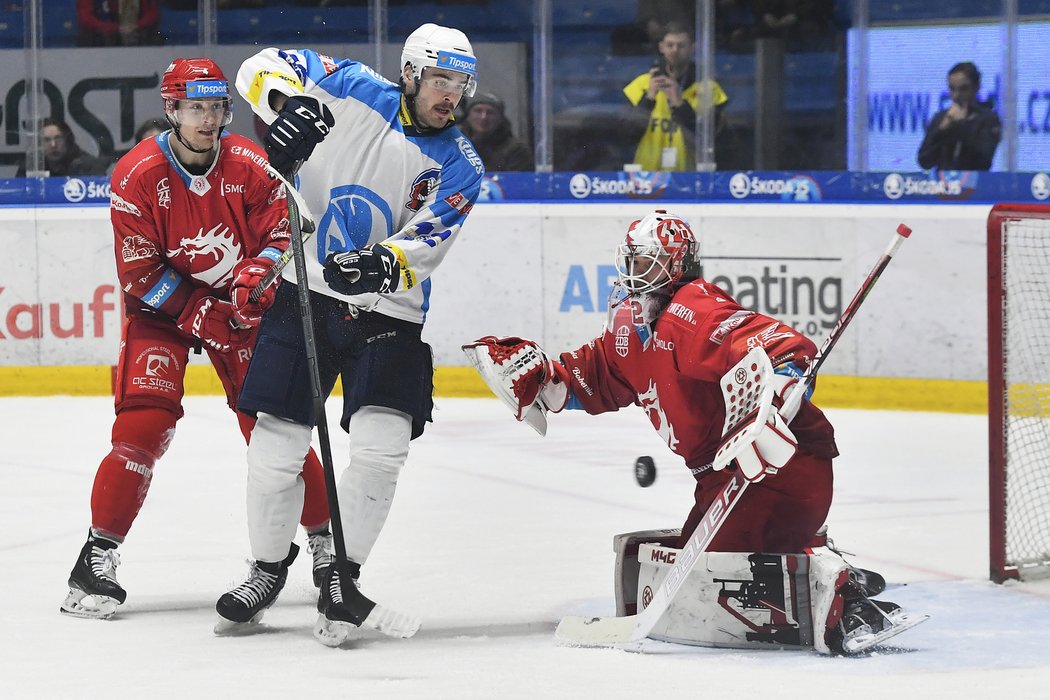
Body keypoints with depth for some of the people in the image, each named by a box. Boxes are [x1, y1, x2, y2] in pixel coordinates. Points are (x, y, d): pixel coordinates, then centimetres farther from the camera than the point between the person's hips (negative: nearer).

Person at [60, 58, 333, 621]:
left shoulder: (250, 166, -12)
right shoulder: (137, 176, -18)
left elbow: (280, 234, -6)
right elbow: (141, 276, -15)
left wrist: (258, 272, -27)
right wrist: (199, 314, -20)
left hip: (237, 302, 2)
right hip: (162, 306, -2)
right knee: (144, 422, -17)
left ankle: (324, 538, 10)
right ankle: (99, 554, -12)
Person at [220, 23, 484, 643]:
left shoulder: (460, 166, -4)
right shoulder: (355, 93, -5)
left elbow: (424, 247, -14)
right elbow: (263, 67, -7)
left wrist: (385, 263, -36)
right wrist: (287, 102, -28)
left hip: (389, 312, 0)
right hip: (307, 293, 0)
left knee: (381, 449, -16)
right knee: (275, 447, 0)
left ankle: (344, 576, 1)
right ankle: (268, 567, 22)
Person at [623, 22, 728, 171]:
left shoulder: (707, 88, 5)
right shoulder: (642, 84, 8)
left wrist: (679, 104, -17)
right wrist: (648, 98, -12)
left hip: (689, 172, -1)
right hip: (647, 174, 1)